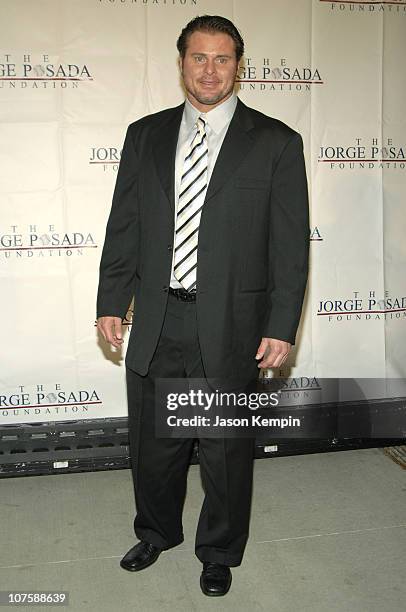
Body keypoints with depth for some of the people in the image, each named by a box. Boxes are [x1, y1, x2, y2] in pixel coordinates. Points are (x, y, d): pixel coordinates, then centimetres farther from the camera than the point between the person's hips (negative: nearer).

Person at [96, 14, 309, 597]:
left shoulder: (276, 143, -3)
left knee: (228, 450, 13)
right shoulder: (145, 135, 7)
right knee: (152, 443, 18)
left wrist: (282, 327, -9)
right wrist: (112, 302, 4)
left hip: (231, 326, -3)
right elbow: (123, 226, 8)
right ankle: (157, 531, 46)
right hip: (155, 323, 3)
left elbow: (291, 243, -5)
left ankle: (220, 551, 38)